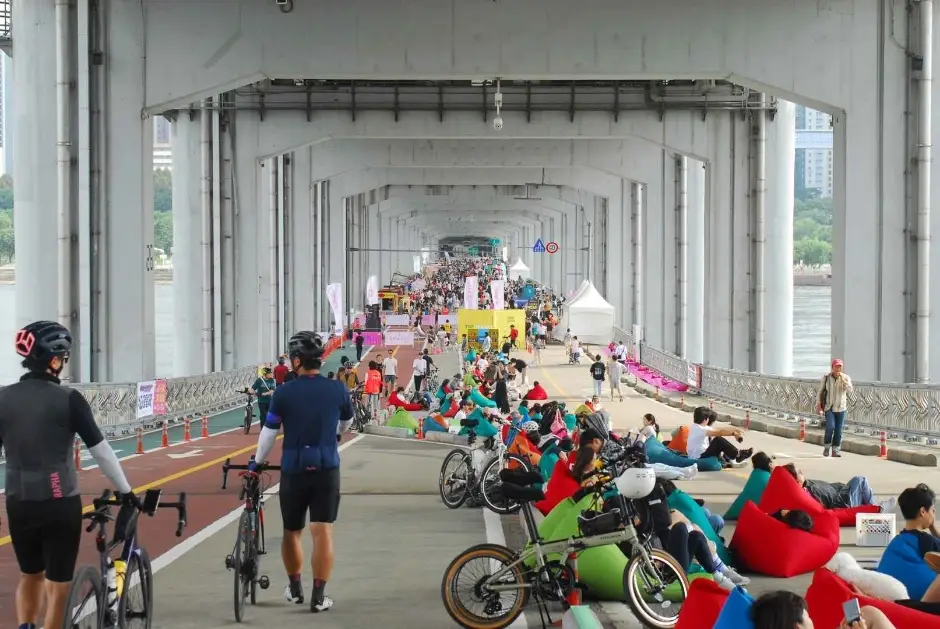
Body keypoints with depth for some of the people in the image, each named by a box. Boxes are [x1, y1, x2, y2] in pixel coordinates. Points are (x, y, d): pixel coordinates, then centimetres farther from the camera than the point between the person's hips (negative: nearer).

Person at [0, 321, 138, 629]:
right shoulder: (68, 399, -10)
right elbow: (100, 450, -8)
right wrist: (126, 490, 4)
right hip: (60, 504, -4)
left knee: (29, 575, 24)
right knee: (57, 586, 7)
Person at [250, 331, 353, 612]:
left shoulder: (284, 393, -8)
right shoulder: (338, 389, -2)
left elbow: (269, 432, -2)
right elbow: (347, 421, 18)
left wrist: (256, 461, 15)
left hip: (293, 470, 0)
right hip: (327, 470, 0)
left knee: (291, 531, 17)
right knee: (323, 532, 0)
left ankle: (295, 588, 30)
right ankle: (318, 596, -3)